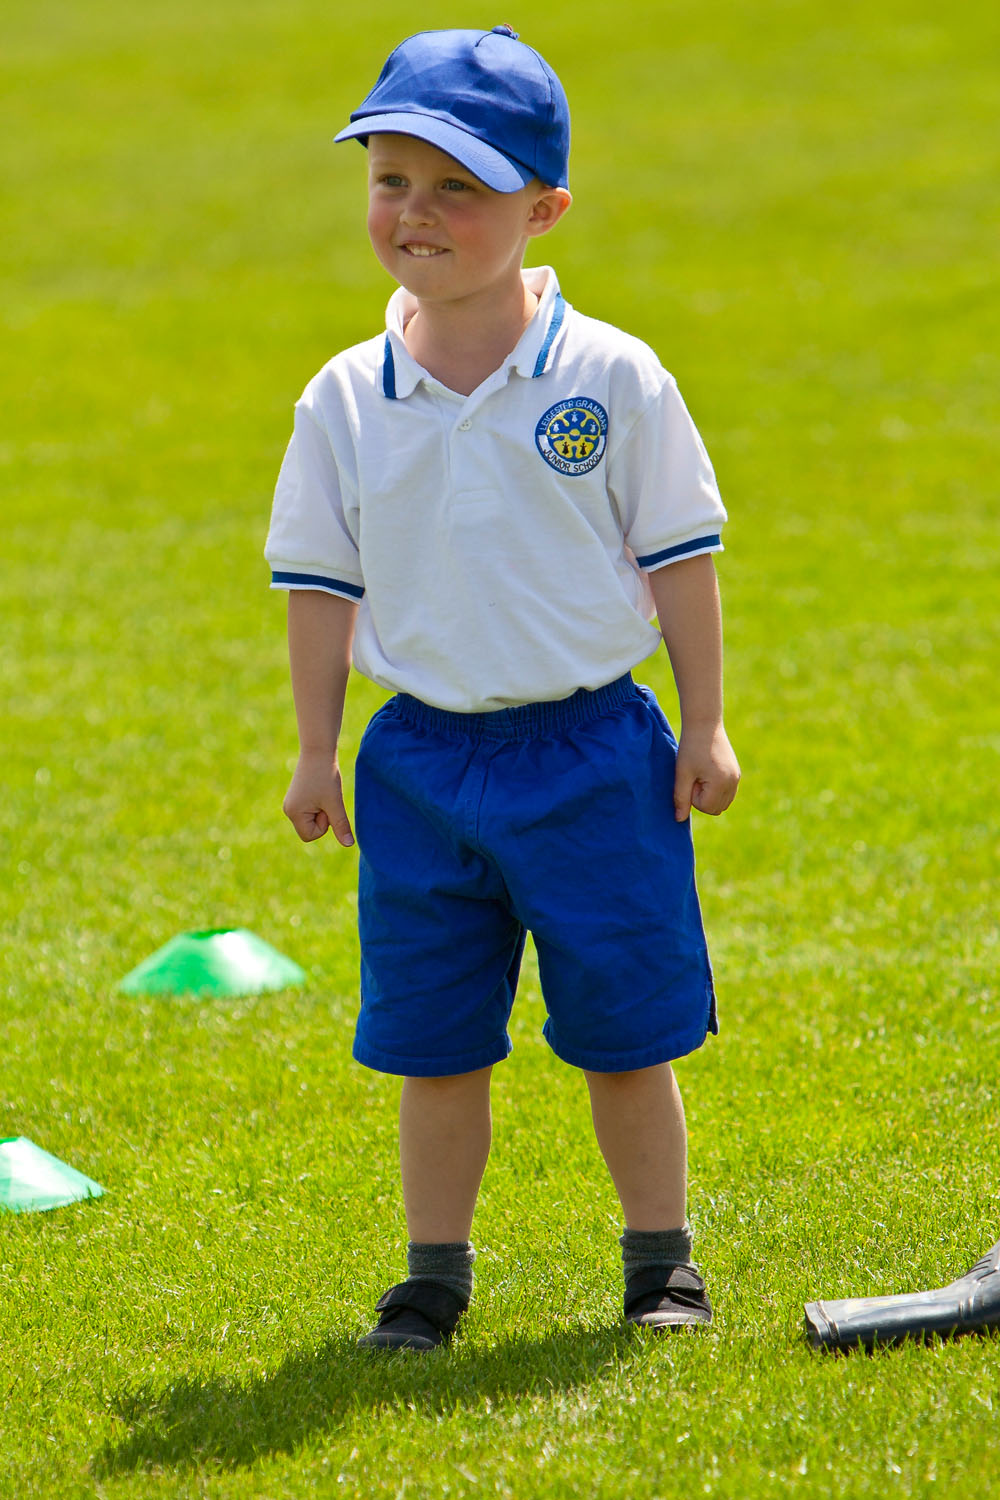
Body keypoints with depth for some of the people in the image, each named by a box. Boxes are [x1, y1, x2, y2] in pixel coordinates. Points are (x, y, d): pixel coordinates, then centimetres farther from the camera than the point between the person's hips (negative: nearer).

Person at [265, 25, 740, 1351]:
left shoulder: (613, 380, -6)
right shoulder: (347, 402, 1)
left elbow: (680, 556, 0)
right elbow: (319, 582, 8)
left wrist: (705, 726, -1)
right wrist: (316, 751, 5)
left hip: (592, 752, -2)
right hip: (423, 759, 2)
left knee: (623, 1031, 5)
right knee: (433, 1042, 6)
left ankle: (660, 1258, 20)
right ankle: (435, 1273, 19)